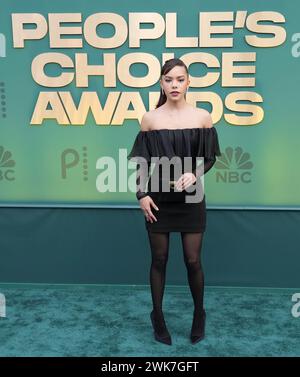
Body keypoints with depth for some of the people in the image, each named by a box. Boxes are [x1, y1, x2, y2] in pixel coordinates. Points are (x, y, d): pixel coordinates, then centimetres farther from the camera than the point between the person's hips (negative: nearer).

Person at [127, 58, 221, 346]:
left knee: (192, 260, 4)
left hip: (190, 198, 0)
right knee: (159, 259, 8)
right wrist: (142, 194, -7)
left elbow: (210, 157, 5)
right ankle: (158, 316, 26)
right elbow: (141, 161, 2)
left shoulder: (202, 116, 0)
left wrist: (194, 175, -14)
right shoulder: (150, 118, 0)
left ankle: (199, 314, 29)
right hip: (159, 198, 0)